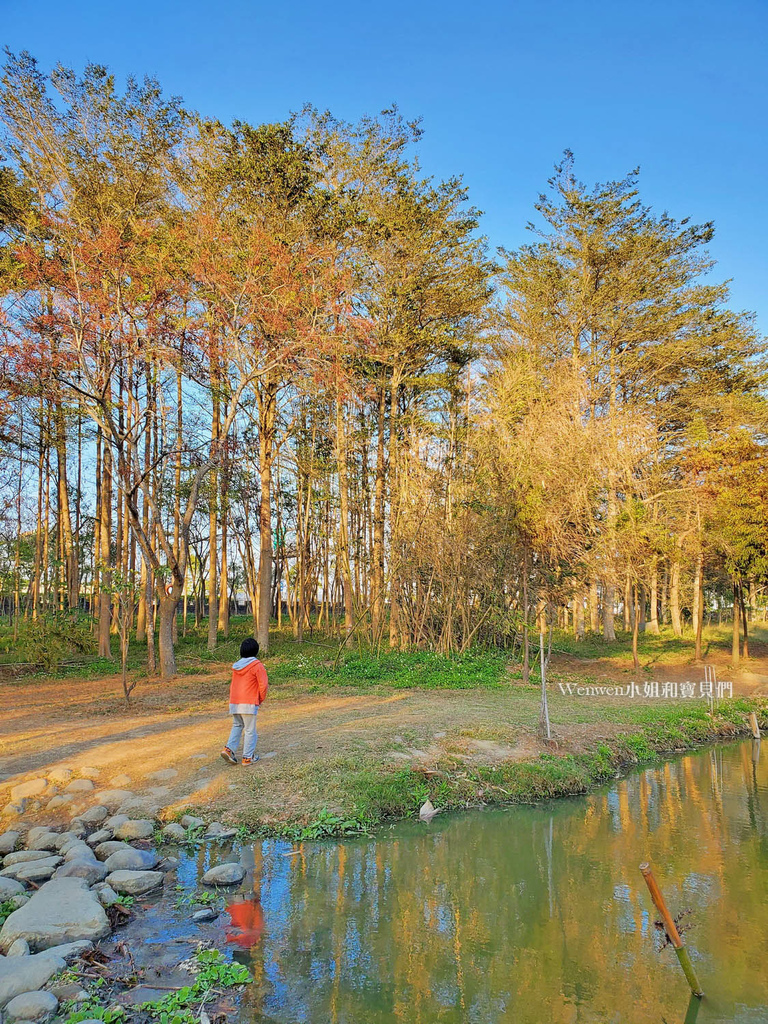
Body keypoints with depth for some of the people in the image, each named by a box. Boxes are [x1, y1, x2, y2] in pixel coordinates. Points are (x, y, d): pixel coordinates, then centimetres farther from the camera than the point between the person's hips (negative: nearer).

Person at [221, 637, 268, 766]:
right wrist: (261, 699, 4)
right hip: (249, 704, -6)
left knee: (237, 726, 21)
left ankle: (229, 749, 5)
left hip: (234, 703, 6)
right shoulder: (257, 666, -9)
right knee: (250, 730, 5)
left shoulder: (236, 666, 11)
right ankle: (248, 757, 11)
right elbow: (263, 685, -13)